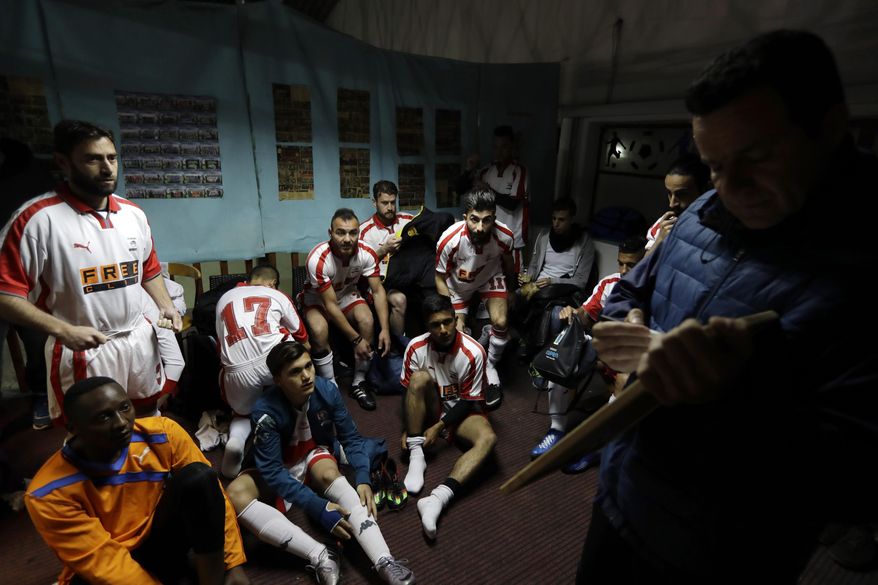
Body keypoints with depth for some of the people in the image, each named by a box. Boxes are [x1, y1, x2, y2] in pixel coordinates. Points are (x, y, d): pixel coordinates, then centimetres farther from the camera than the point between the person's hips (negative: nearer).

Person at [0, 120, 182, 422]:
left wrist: (166, 306, 1)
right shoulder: (37, 218, -15)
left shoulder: (134, 213, 3)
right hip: (82, 349, -5)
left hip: (139, 338, 5)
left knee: (149, 417, 22)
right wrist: (63, 331, -25)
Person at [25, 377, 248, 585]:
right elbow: (103, 561, -19)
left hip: (162, 539, 2)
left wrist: (233, 565, -11)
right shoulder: (50, 494, -21)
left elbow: (212, 494, -11)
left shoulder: (163, 433, -17)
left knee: (198, 476, -27)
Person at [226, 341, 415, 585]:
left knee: (329, 473, -36)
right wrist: (318, 507, -38)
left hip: (316, 456, 1)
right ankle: (321, 557, -39)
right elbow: (272, 471, -29)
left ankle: (384, 562, -44)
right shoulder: (265, 411, -28)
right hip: (279, 471, 0)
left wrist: (363, 479, -31)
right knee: (235, 494, -32)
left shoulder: (327, 390, -21)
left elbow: (351, 438, -14)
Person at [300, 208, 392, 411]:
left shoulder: (367, 253, -24)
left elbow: (378, 291, -16)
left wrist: (385, 328, -27)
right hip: (317, 298, -3)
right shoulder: (318, 259, -35)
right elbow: (330, 305, -31)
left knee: (367, 321, -26)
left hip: (347, 293, 3)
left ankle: (359, 383, -8)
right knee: (320, 330, -33)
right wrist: (356, 339, -29)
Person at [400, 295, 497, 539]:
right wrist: (409, 427, -12)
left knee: (488, 439, -31)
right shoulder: (416, 348, -16)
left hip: (461, 410, -1)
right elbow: (409, 390, -4)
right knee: (420, 377, -30)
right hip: (432, 408, 1)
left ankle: (438, 498, -44)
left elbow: (468, 401, -16)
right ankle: (416, 457, -23)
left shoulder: (473, 352, -23)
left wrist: (438, 428, -20)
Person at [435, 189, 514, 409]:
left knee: (500, 322, -20)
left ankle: (490, 367, 5)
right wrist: (453, 316, -22)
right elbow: (440, 277, -19)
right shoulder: (449, 240, -37)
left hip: (491, 278, 0)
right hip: (458, 285, 0)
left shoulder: (504, 236, -31)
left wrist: (507, 288, 14)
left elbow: (507, 261, -5)